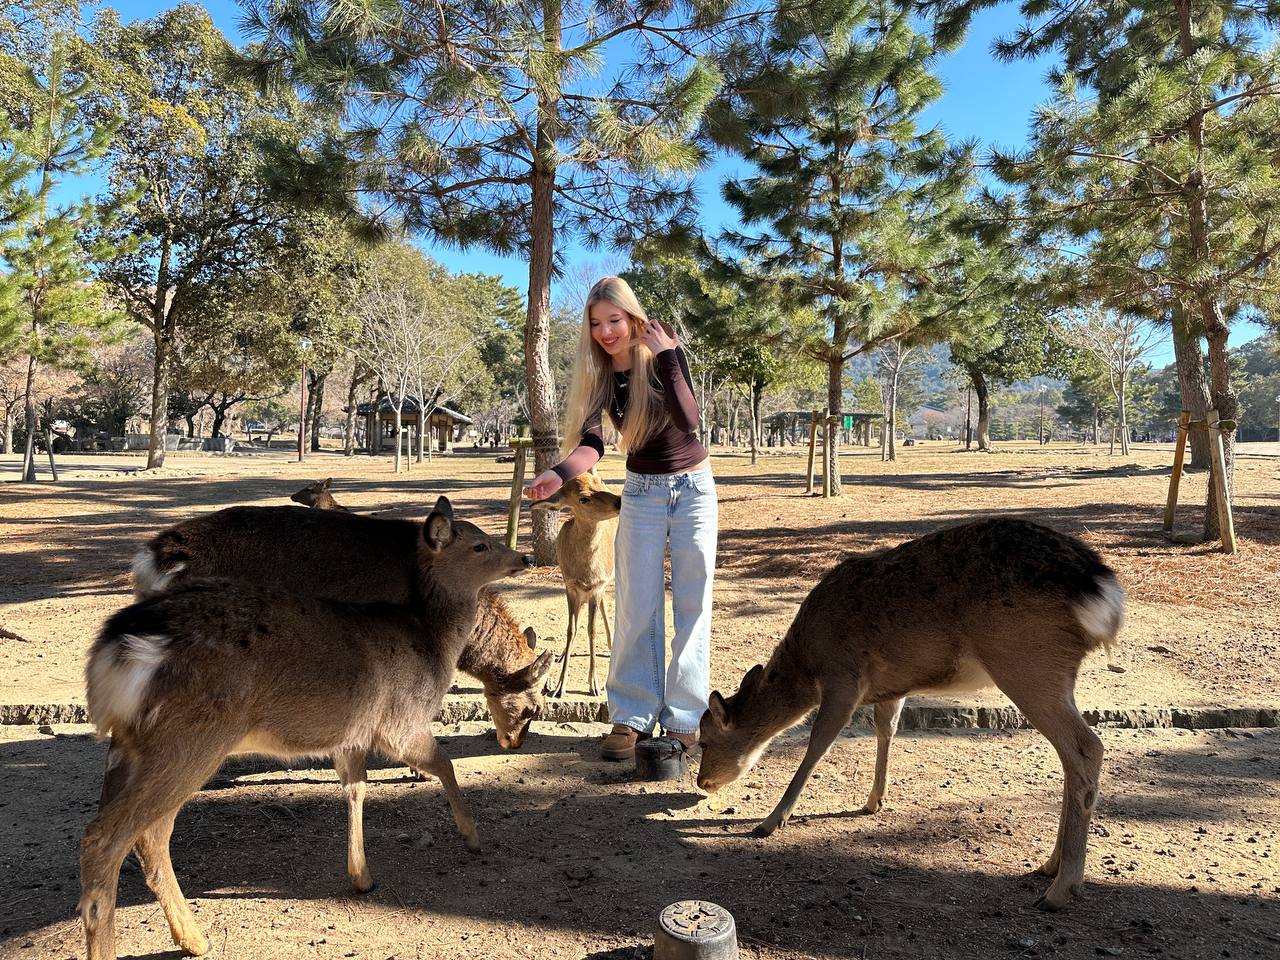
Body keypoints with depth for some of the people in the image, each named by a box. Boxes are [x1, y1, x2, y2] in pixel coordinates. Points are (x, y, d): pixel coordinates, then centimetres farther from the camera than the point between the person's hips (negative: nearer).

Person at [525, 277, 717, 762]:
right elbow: (591, 441, -22)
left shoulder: (664, 352, -14)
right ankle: (632, 717, 9)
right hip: (641, 492, 2)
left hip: (693, 488, -2)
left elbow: (687, 421, -29)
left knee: (692, 604, 1)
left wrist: (667, 354, -32)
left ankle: (683, 718, 10)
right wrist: (558, 473, -41)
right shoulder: (598, 376, -7)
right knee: (636, 607, 0)